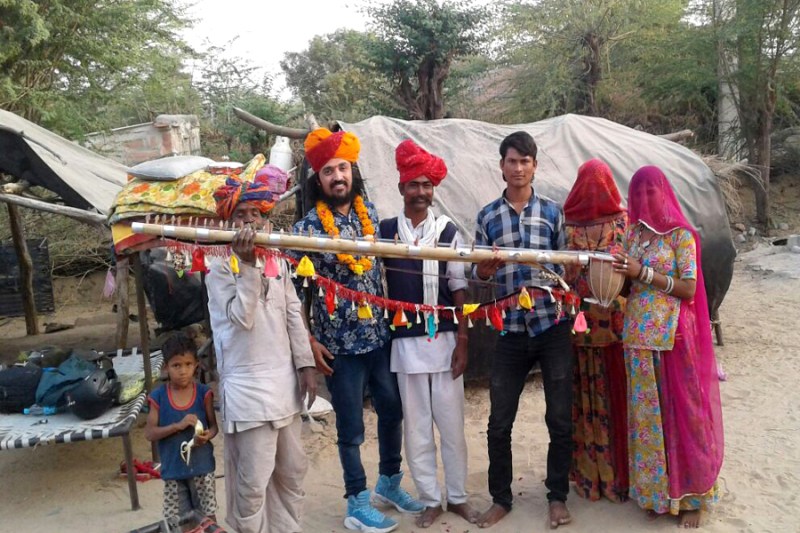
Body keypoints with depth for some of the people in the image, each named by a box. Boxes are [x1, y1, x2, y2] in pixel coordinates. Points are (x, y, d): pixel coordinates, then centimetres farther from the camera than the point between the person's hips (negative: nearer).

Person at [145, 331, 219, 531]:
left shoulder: (204, 393, -7)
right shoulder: (158, 397, -7)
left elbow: (214, 425, 1)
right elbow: (149, 433, -8)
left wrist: (207, 435, -22)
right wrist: (178, 425, -21)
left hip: (202, 466, 0)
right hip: (173, 469, 1)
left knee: (208, 517, 10)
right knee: (178, 522, 13)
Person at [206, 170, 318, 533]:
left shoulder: (278, 262, 9)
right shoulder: (219, 268, -5)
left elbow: (294, 316, 9)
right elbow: (242, 317, -18)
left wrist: (305, 364, 5)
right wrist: (247, 264, -21)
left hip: (285, 380, 6)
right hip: (247, 386, -6)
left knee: (292, 471, 16)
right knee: (253, 481, -2)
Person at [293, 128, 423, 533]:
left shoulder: (370, 213, 3)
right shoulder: (307, 227, -10)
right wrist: (309, 341, -11)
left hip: (381, 334, 5)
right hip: (340, 343, -5)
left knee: (393, 409, 17)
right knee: (351, 426, 8)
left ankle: (389, 483, 39)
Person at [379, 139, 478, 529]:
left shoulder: (447, 231, 2)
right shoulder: (384, 231, 1)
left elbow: (458, 289, 2)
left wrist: (462, 342, -2)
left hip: (444, 339, 0)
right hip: (405, 342, 0)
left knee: (452, 424, 9)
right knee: (416, 426, 9)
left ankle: (458, 497, 26)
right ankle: (430, 500, 24)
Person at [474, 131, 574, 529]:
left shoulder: (552, 211, 4)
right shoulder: (488, 216, 6)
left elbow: (567, 266, 6)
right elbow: (480, 273, 8)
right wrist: (486, 267, -15)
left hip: (552, 326, 0)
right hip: (511, 331, 1)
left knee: (560, 419, 8)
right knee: (499, 422, 6)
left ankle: (557, 496, 26)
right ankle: (500, 498, 24)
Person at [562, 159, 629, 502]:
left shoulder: (567, 224, -4)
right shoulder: (624, 221, -3)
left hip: (577, 324, 0)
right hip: (617, 323, 0)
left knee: (586, 396, 9)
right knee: (615, 395, 10)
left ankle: (588, 473, 20)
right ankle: (617, 473, 21)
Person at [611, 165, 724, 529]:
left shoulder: (681, 235, -6)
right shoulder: (634, 233, 10)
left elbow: (688, 288, -10)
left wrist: (644, 273, -17)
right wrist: (619, 274, -7)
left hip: (673, 335, -5)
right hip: (639, 334, 5)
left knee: (681, 411, 4)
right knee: (646, 413, 10)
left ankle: (690, 496, 18)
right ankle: (656, 491, 23)